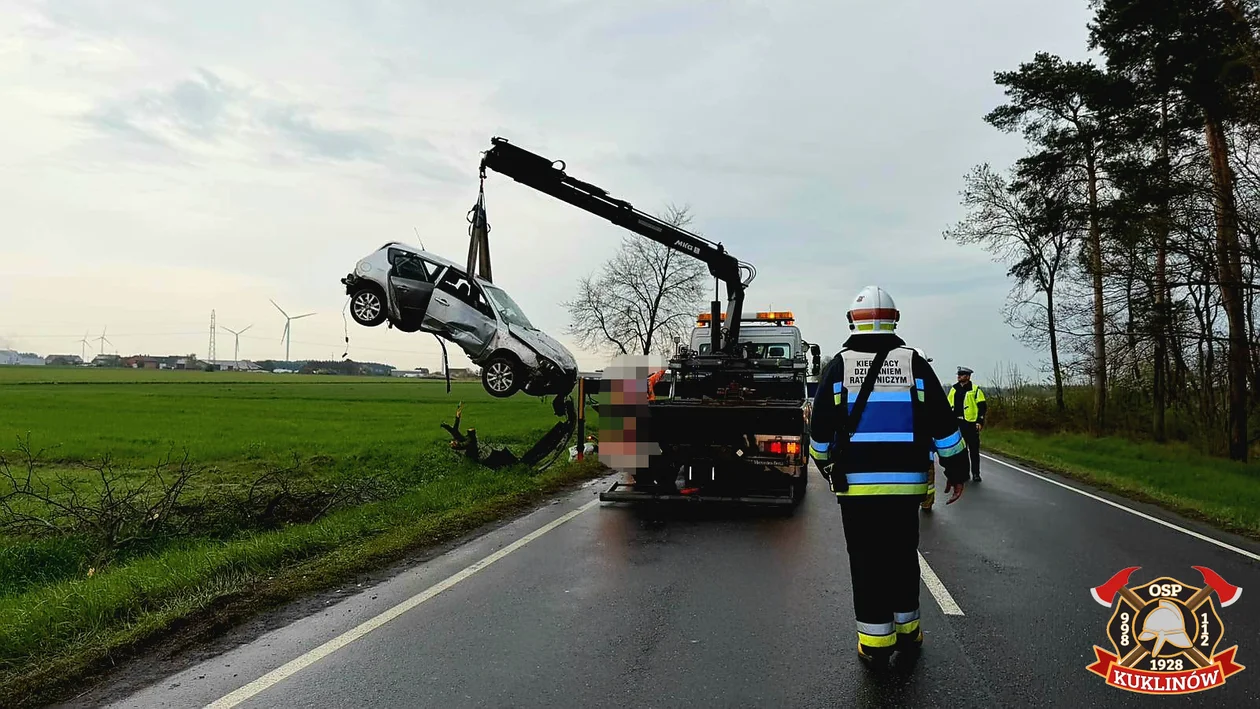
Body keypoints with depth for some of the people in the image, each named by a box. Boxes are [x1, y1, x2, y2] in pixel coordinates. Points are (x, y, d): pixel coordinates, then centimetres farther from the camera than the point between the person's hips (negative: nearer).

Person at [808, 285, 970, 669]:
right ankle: (906, 630, 26)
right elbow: (942, 422, 1)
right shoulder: (914, 363, 1)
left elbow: (820, 426, 3)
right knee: (903, 555, 15)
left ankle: (875, 641, 7)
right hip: (906, 483, 2)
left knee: (866, 561, 5)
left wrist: (825, 465, 19)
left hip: (855, 483, -1)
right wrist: (957, 468, 11)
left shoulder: (840, 365, -1)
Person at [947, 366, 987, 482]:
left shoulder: (975, 390, -2)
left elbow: (982, 407, -4)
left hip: (971, 424, -5)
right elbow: (949, 406, 18)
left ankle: (976, 473, 9)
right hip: (957, 424, 5)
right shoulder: (953, 389, 12)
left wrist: (980, 422, -11)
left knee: (974, 450, 2)